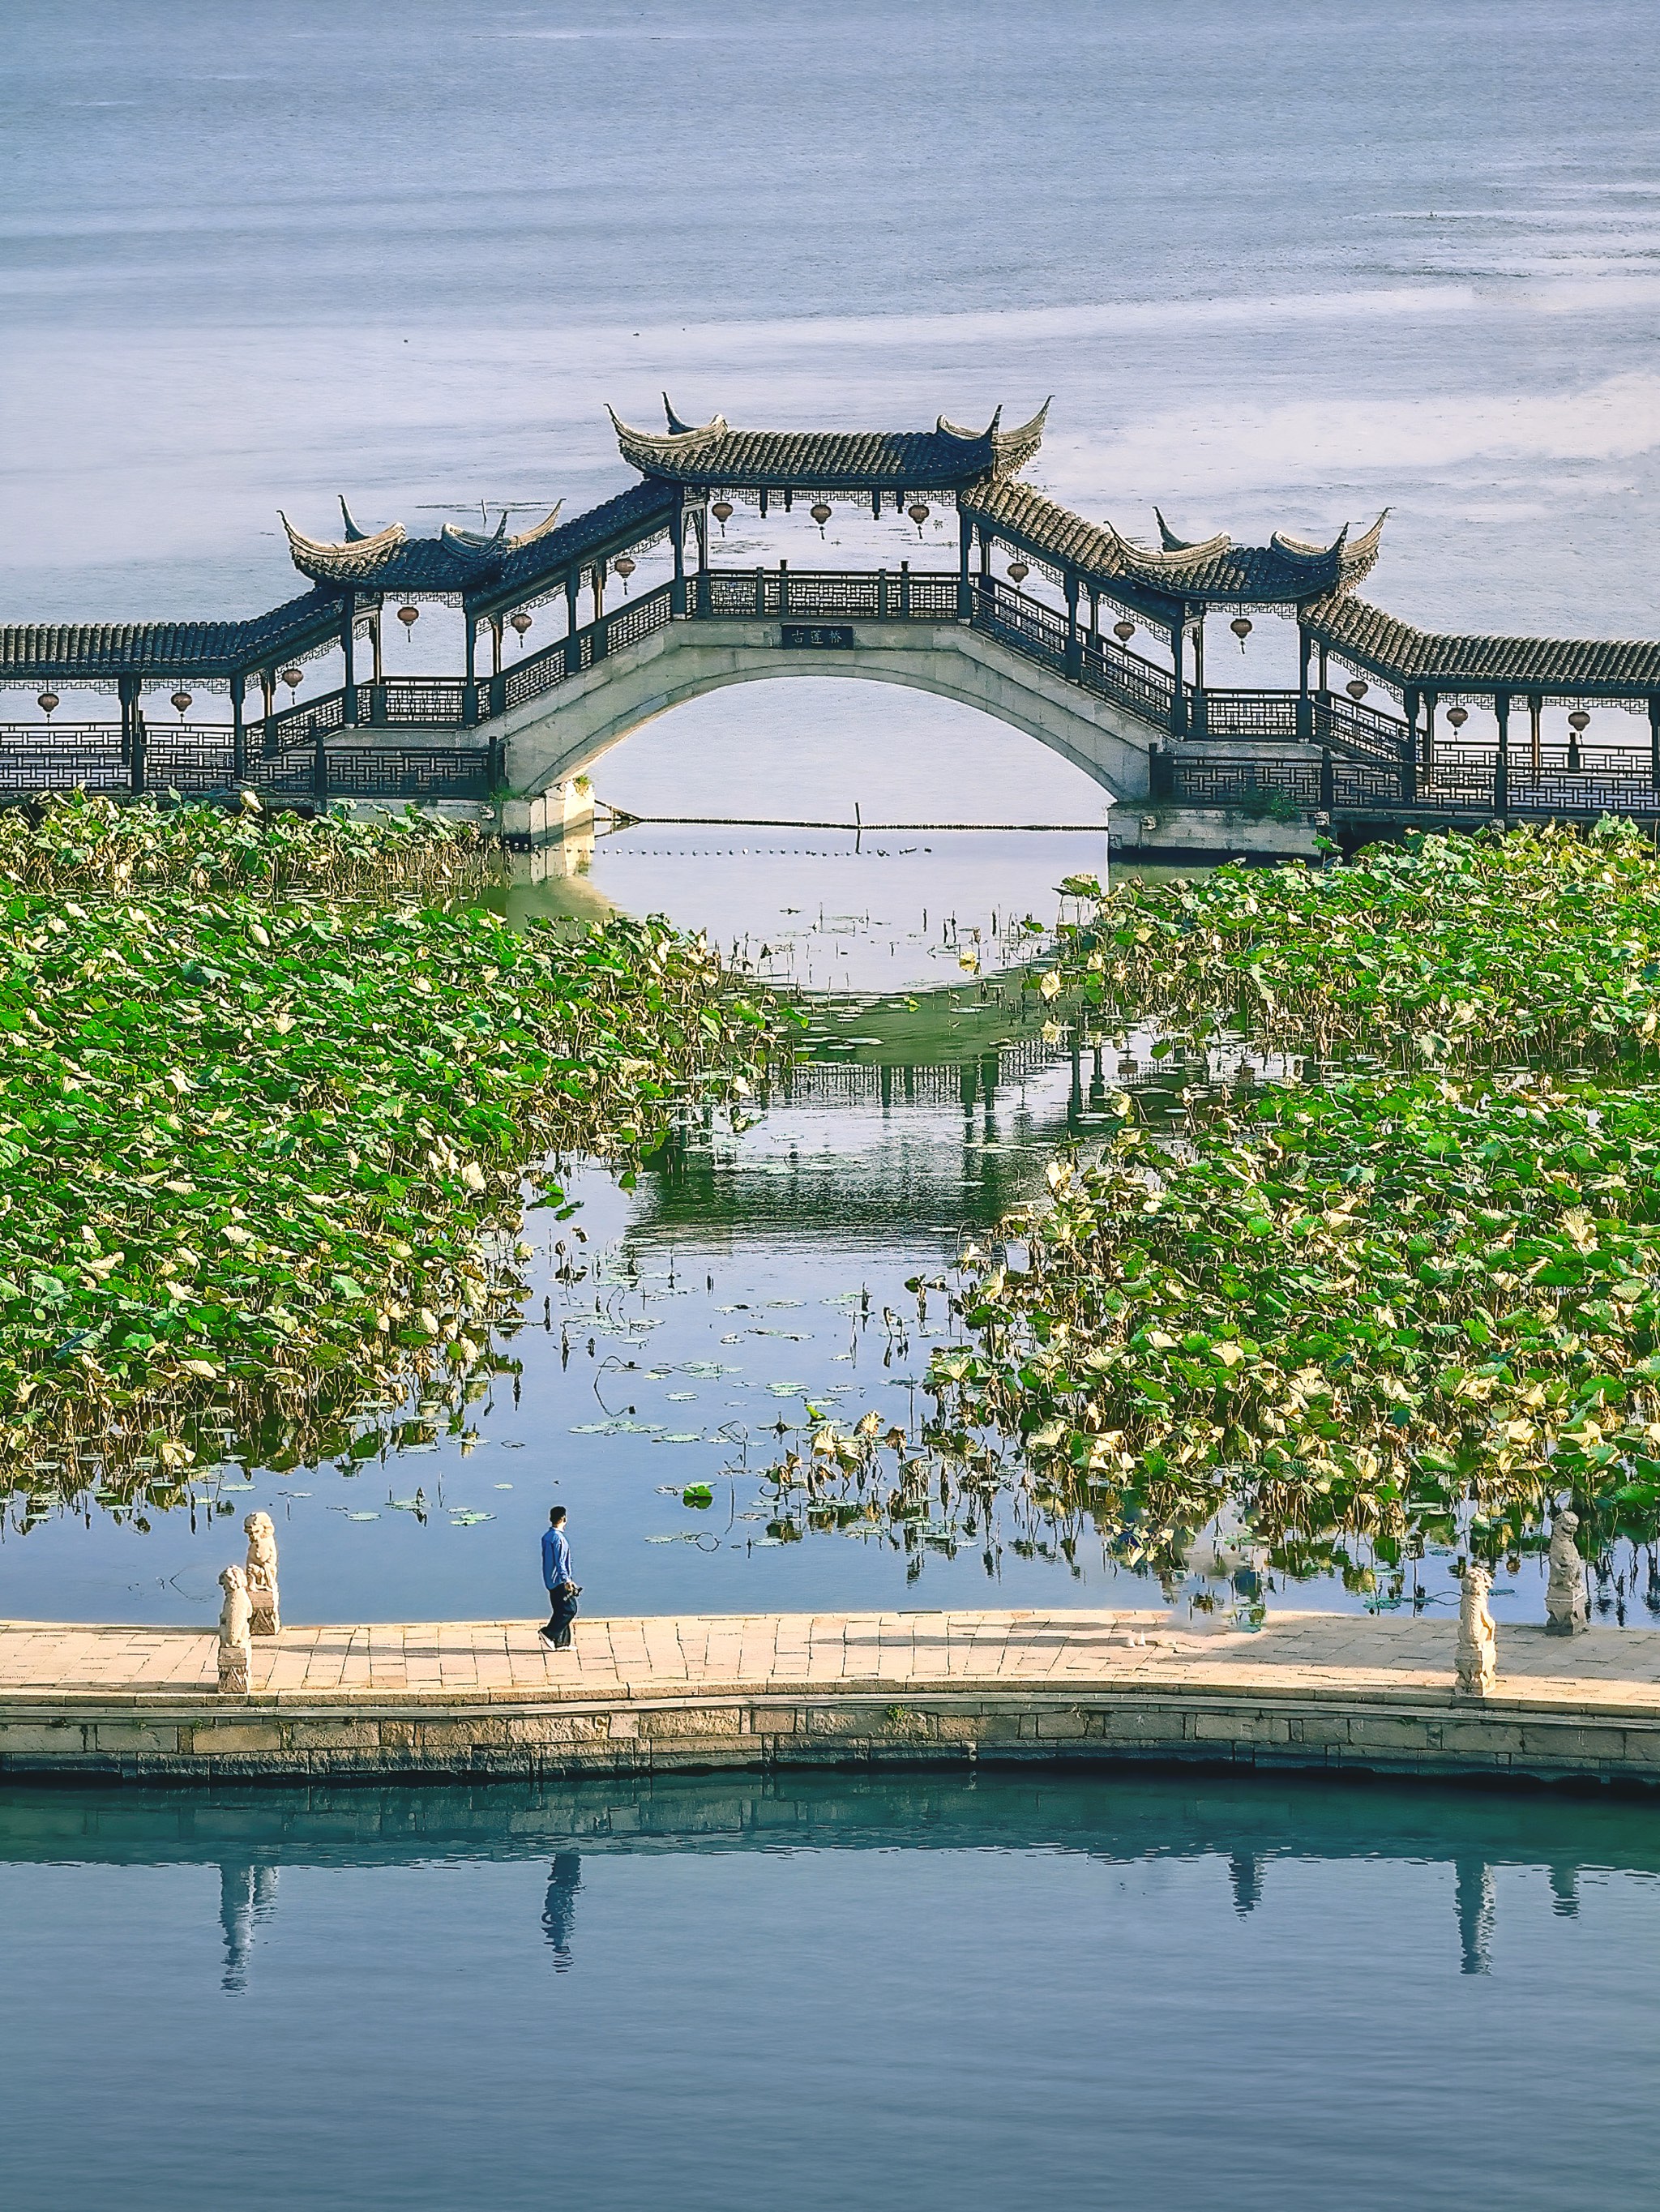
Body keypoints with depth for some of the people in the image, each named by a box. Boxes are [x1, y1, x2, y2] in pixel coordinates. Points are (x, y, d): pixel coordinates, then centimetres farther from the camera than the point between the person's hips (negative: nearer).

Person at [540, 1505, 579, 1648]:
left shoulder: (546, 1536, 12)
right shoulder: (559, 1538, -17)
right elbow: (559, 1561, -21)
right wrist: (566, 1581, -22)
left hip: (550, 1581, 9)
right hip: (559, 1580, -9)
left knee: (560, 1610, 12)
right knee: (570, 1609, -4)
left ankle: (561, 1642, 12)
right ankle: (549, 1633, -9)